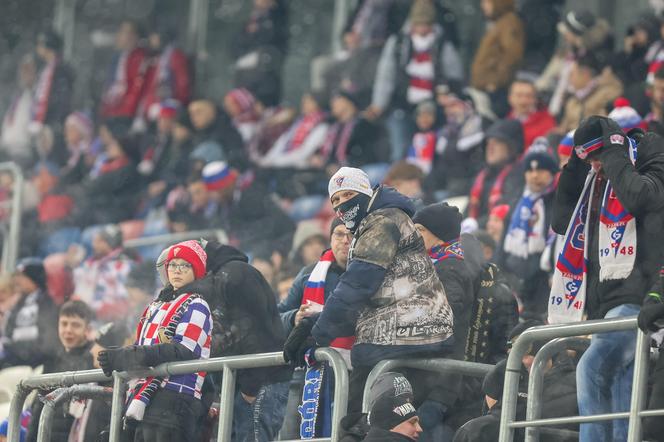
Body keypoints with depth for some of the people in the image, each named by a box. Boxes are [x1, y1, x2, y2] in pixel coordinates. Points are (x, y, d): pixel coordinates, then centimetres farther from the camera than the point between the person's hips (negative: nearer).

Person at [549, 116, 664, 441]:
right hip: (606, 306, 8)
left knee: (592, 368, -24)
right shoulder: (597, 182, 22)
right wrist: (575, 169, 15)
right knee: (619, 390, 4)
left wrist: (614, 152, -9)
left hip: (636, 299, -8)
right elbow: (561, 222, 23)